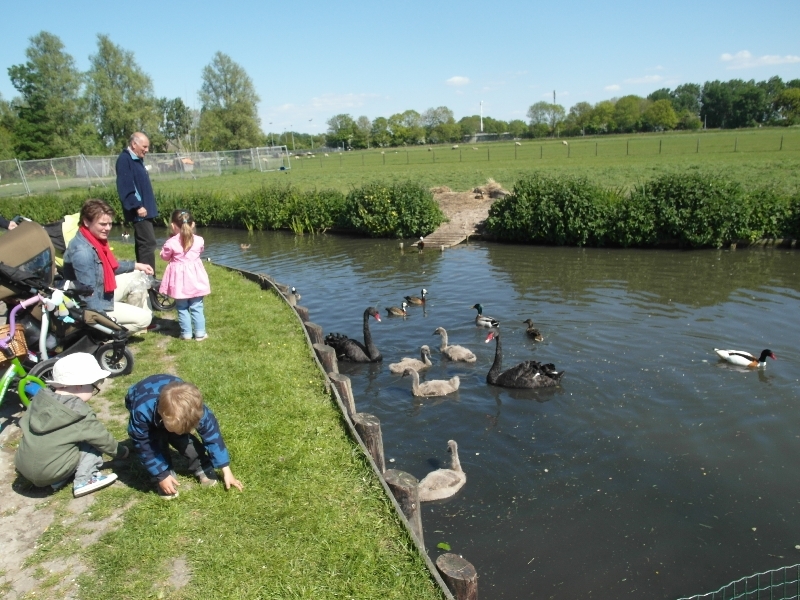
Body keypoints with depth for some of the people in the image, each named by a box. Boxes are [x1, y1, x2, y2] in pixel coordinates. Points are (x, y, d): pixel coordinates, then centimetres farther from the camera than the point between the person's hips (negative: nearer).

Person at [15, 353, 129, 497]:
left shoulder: (40, 399, -1)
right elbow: (102, 439, -4)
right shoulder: (81, 414, -16)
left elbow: (23, 424, 13)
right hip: (50, 472, -6)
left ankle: (58, 481, 15)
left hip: (24, 467, 6)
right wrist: (122, 452, 14)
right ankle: (84, 480, 1)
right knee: (93, 442, 4)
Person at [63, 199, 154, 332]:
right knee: (144, 317, -13)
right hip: (93, 306, -10)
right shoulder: (82, 252, -31)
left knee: (138, 275, 17)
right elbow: (89, 297, -30)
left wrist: (136, 265, 13)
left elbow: (110, 266, 17)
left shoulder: (96, 238, -2)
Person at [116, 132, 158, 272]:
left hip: (144, 210, 10)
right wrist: (137, 206, -23)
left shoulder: (137, 160, 17)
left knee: (142, 244, 13)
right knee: (148, 243, -13)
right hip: (139, 211, -10)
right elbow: (126, 187, -20)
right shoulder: (124, 159, -12)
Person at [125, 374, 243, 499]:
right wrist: (162, 476, -25)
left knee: (185, 439, -16)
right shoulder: (142, 411, -45)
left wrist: (226, 471, -21)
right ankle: (163, 480, -5)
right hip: (146, 406, -1)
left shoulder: (194, 408, -37)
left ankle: (202, 469, 6)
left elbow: (212, 435, -25)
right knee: (156, 441, -23)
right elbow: (143, 446, -29)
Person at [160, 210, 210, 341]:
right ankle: (200, 333, 11)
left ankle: (186, 333, 14)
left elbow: (165, 256, 4)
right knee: (197, 307, 10)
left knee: (182, 308, 12)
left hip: (179, 278, -1)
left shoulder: (171, 243, -13)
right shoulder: (199, 240, -6)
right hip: (195, 277, 2)